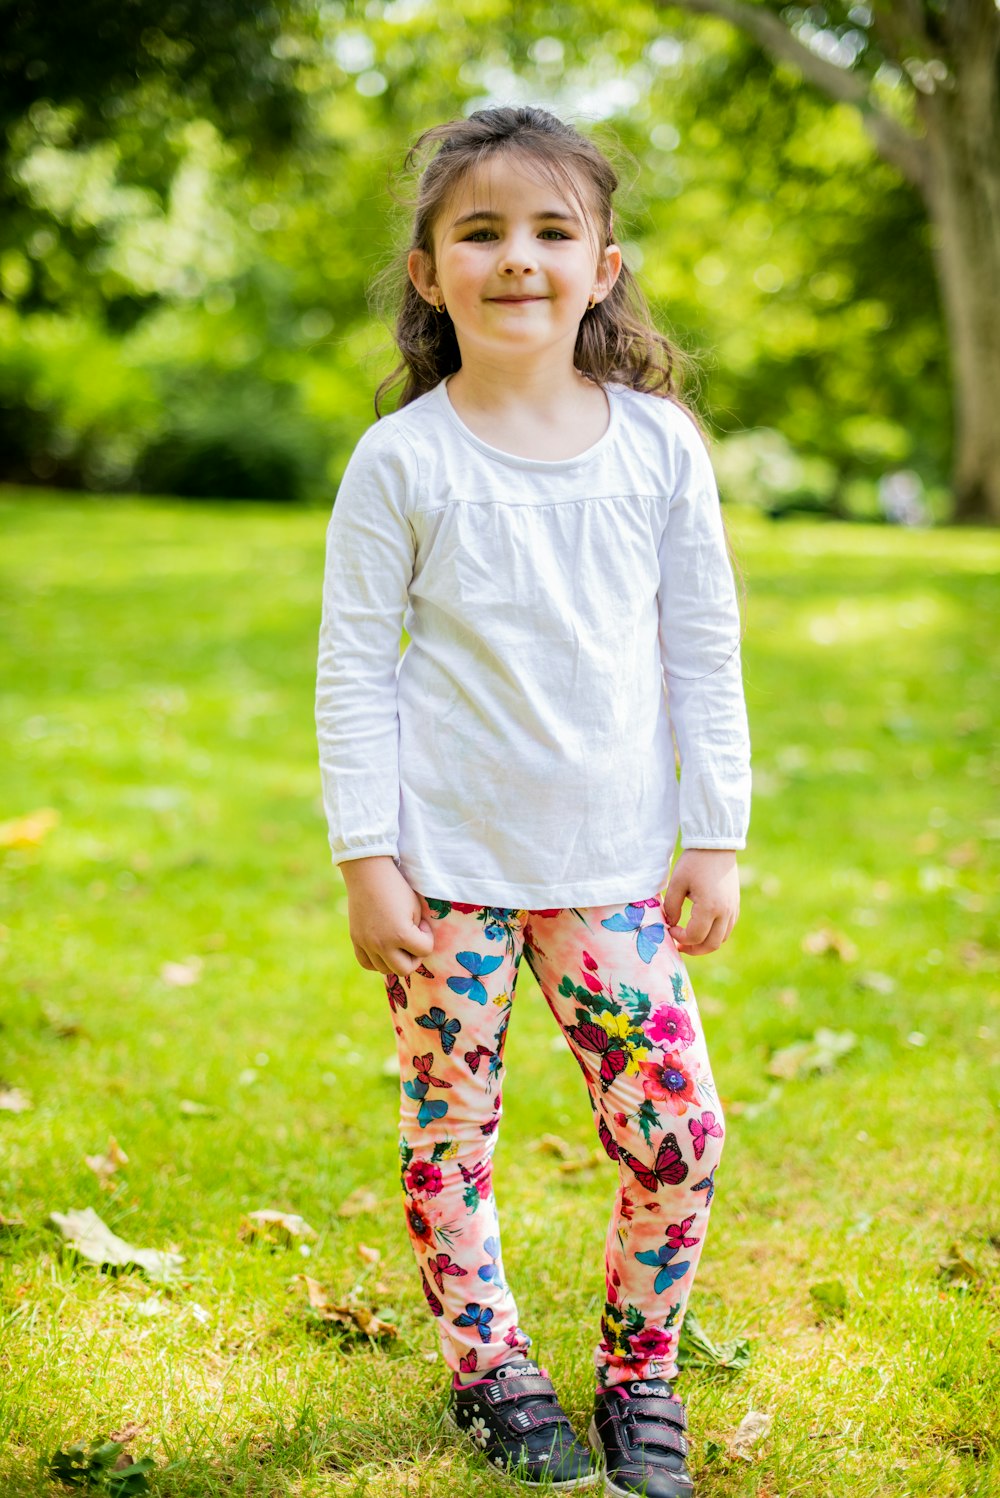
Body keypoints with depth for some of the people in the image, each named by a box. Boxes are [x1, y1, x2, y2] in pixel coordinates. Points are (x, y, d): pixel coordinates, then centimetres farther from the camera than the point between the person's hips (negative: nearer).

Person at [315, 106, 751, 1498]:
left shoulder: (659, 444, 0)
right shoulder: (401, 461, -6)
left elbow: (706, 655, 6)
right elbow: (353, 670, -3)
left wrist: (715, 840, 4)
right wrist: (367, 859, -6)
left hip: (614, 865, 2)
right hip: (447, 865, -1)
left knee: (678, 1131, 1)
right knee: (449, 1133, 7)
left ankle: (642, 1381, 23)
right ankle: (492, 1373, 28)